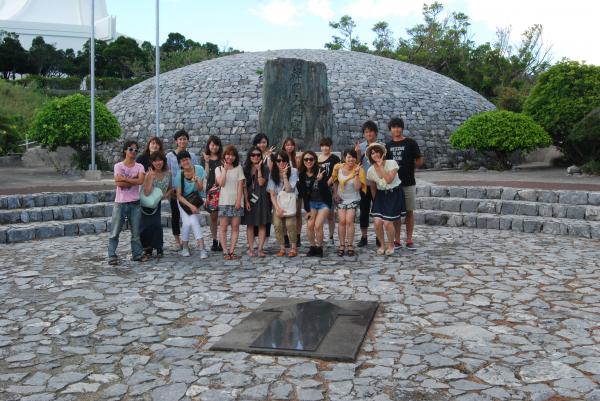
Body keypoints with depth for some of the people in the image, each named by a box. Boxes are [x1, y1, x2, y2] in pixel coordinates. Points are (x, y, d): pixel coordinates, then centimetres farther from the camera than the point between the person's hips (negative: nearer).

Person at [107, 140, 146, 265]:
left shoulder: (139, 167, 5)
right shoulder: (118, 166, -1)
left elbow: (141, 181, -14)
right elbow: (119, 183, -14)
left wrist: (124, 178, -14)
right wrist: (134, 181, -11)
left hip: (135, 203, 2)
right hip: (120, 203, -2)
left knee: (136, 231, 10)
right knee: (115, 232, 1)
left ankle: (137, 253, 19)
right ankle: (112, 256, 6)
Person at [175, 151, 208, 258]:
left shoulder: (199, 169, -15)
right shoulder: (179, 174, -16)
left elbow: (200, 190, -11)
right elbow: (179, 196, -12)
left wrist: (197, 181, -31)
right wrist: (190, 206, -20)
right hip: (183, 201, 0)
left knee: (193, 221, -18)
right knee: (187, 222, -16)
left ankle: (202, 249, -15)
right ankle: (185, 247, 6)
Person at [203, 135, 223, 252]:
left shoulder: (222, 158, 2)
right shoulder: (207, 158, 10)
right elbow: (206, 175, 0)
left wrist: (218, 183, -14)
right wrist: (207, 162, -8)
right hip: (210, 189, 3)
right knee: (213, 216, 6)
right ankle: (214, 241, 12)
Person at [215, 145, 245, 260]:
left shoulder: (239, 168, 10)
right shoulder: (219, 169, 10)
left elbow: (240, 185, 2)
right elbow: (221, 183, -6)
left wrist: (238, 200, -7)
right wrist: (225, 169, -4)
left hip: (236, 201, 1)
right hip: (223, 201, 0)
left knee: (235, 227, -2)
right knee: (223, 227, -3)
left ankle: (231, 251, 1)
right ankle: (225, 251, -1)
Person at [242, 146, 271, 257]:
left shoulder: (265, 169, 3)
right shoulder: (246, 169, 5)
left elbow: (261, 183, -10)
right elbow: (244, 186, 1)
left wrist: (259, 169, -10)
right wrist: (246, 201, -7)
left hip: (261, 199, -1)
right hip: (249, 199, 1)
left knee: (262, 225, -2)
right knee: (250, 224, 3)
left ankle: (260, 248, -1)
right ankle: (251, 248, 7)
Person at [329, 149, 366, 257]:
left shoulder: (359, 170, -15)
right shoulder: (338, 167, -9)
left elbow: (357, 187, -23)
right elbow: (335, 181, 11)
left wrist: (356, 173, -30)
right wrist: (335, 193, 2)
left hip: (353, 199, -2)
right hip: (340, 198, 2)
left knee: (349, 221, -11)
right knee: (342, 221, -6)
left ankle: (350, 246, -1)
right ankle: (342, 245, 3)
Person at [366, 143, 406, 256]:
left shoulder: (391, 163, -13)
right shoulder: (370, 171, -2)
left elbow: (389, 180, -26)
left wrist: (381, 166, -24)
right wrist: (375, 201, 14)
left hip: (394, 194, -3)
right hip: (381, 195, 3)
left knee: (387, 222, -11)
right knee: (377, 222, -10)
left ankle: (391, 245, 15)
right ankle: (382, 245, 15)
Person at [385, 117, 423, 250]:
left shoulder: (411, 143, -1)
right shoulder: (388, 146, 9)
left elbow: (419, 162, 0)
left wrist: (409, 168, 6)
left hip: (408, 183, -3)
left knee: (409, 211, 3)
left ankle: (409, 240, 10)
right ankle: (397, 240, 12)